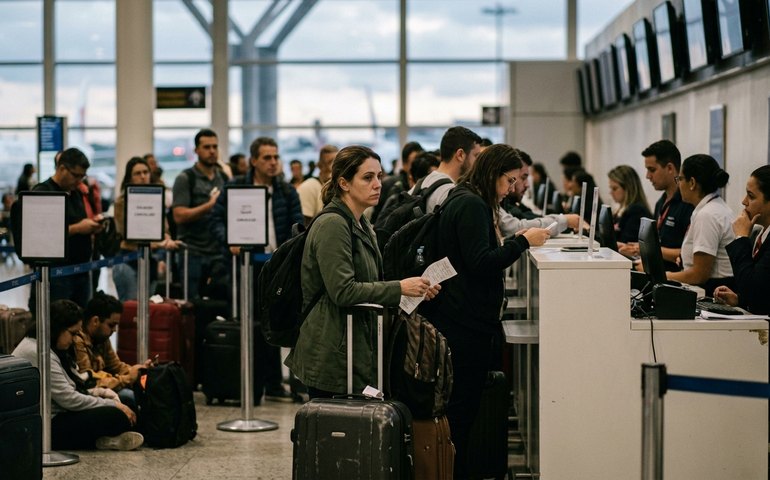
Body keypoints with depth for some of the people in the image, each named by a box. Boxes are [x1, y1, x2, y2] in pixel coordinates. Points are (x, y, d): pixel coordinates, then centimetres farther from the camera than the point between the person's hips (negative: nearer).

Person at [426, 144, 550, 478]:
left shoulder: (471, 202, 18)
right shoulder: (470, 205, -14)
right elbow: (481, 263, -20)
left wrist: (515, 242, 9)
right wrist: (523, 242, -15)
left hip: (468, 321, 10)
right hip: (467, 322, -10)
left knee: (463, 405, 12)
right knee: (463, 405, -5)